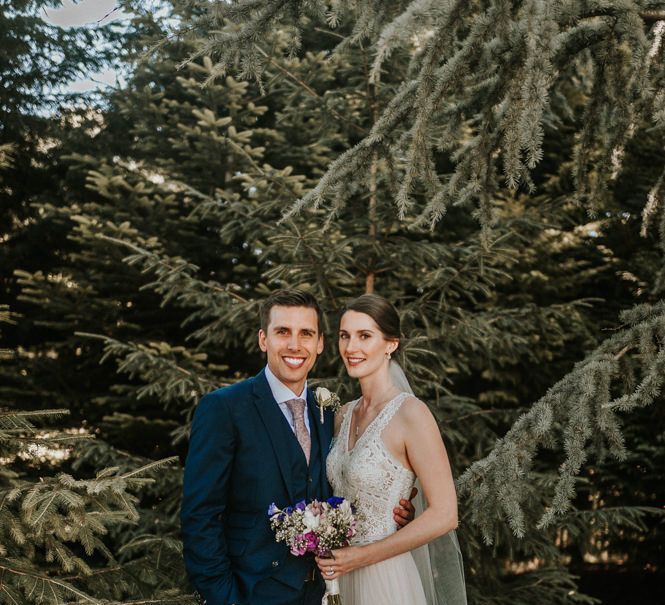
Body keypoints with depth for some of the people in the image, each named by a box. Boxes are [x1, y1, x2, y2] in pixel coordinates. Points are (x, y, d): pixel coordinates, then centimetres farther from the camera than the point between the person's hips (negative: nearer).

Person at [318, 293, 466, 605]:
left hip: (386, 578, -6)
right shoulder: (343, 415, 5)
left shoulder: (411, 413, -15)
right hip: (342, 575, 6)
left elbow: (444, 514, -18)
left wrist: (364, 555, -17)